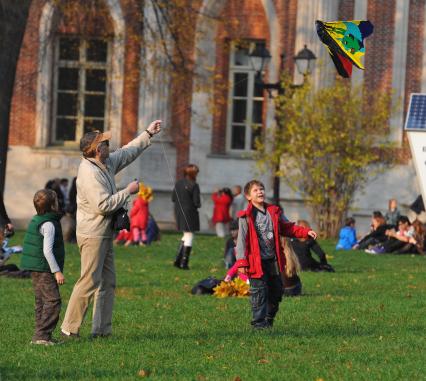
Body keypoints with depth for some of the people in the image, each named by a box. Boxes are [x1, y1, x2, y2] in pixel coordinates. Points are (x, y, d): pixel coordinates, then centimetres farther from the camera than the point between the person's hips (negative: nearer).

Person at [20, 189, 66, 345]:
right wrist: (57, 271, -21)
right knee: (53, 300, -12)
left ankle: (41, 336, 13)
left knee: (42, 301, 12)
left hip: (36, 269, 10)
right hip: (43, 268, -10)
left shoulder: (35, 221, 13)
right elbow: (47, 251, -23)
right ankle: (42, 335, -17)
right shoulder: (48, 225, -17)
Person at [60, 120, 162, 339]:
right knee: (89, 282, -10)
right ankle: (69, 329, -5)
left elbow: (127, 153, 28)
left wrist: (148, 134, 29)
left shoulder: (107, 164, 10)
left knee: (108, 282, 10)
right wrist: (128, 192, -14)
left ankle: (102, 329, 14)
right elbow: (103, 205, -24)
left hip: (104, 235, 10)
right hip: (93, 236, -10)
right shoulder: (89, 172, -19)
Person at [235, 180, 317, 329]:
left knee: (276, 290, 13)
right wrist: (242, 262, -18)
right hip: (256, 261, -6)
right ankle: (259, 322, 2)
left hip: (273, 260, 6)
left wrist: (306, 232, 4)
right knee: (259, 292, -5)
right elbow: (242, 240, -11)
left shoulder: (274, 212, 8)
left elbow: (287, 228, 16)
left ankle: (269, 319, 29)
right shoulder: (246, 217, -9)